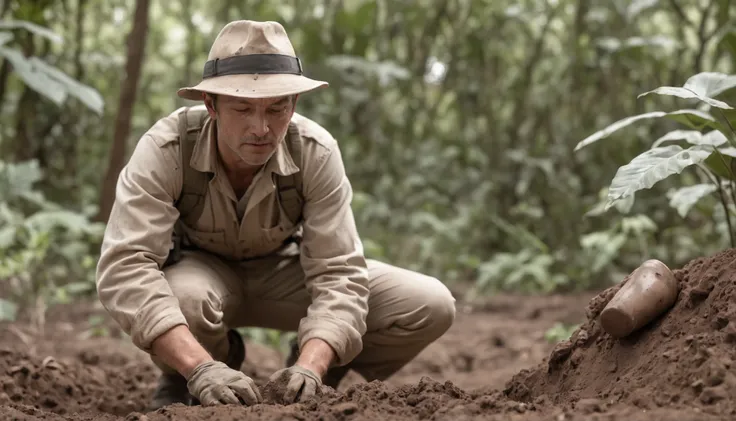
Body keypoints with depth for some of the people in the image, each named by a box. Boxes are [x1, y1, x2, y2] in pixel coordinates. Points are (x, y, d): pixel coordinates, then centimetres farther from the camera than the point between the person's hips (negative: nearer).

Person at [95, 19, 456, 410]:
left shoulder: (317, 153, -26)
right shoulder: (164, 149, -31)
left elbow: (338, 274, -28)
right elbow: (124, 266, -40)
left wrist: (309, 369, -47)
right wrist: (201, 368, -53)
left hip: (281, 270, 2)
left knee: (430, 305, -17)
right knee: (182, 299, -41)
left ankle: (301, 382, 6)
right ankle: (185, 384, -5)